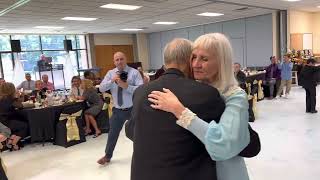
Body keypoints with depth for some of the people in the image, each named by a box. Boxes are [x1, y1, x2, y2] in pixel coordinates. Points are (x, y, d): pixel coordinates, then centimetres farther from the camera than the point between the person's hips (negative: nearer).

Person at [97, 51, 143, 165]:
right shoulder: (110, 73, 2)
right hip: (117, 110, 3)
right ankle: (107, 156, 35)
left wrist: (126, 86, -31)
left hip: (132, 109, -3)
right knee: (112, 134, 15)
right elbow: (101, 89, -7)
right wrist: (111, 81, -23)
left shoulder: (134, 72, -10)